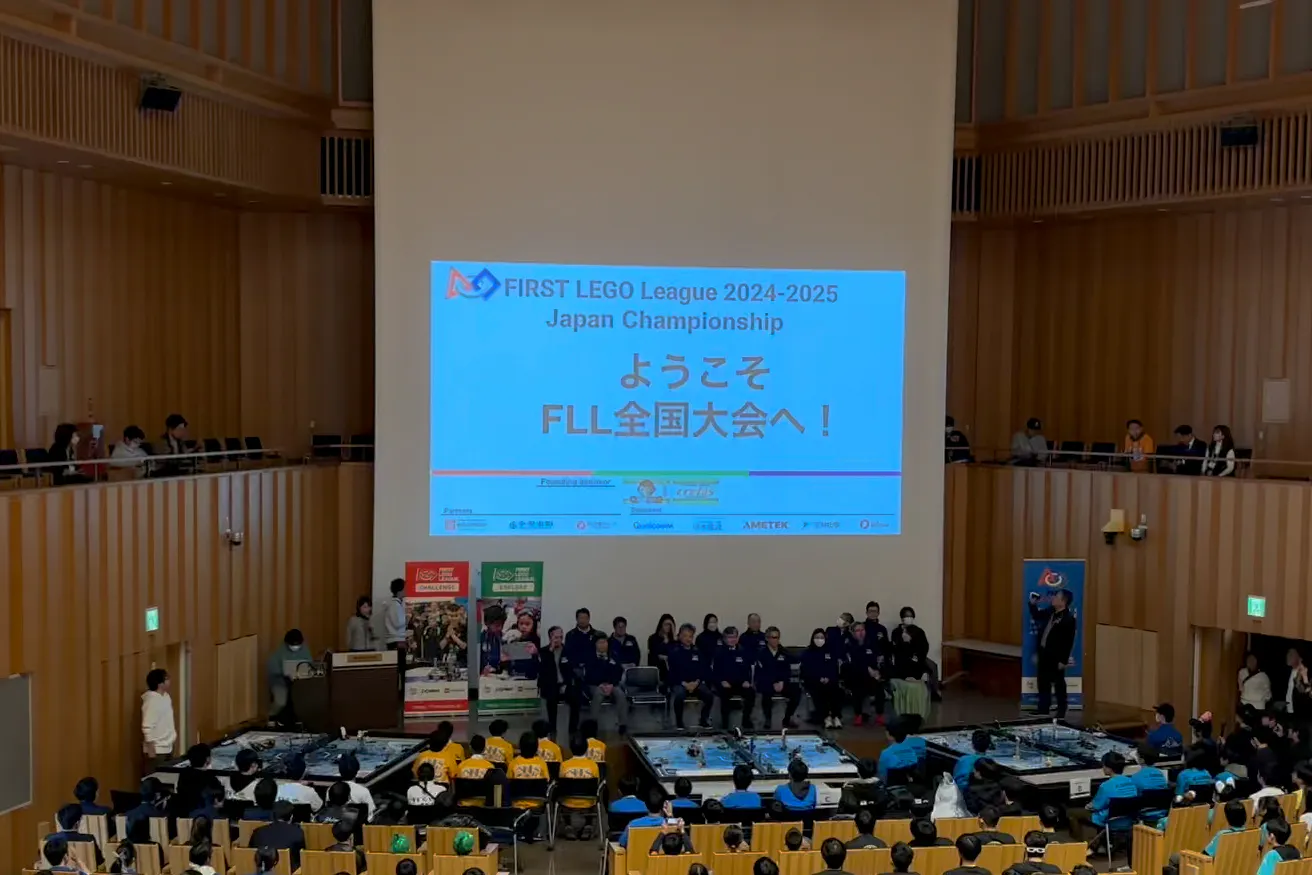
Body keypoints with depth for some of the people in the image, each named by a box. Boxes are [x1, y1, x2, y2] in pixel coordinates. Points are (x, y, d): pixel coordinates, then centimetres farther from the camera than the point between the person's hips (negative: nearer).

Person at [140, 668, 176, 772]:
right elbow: (147, 727, -24)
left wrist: (173, 734, 20)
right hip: (156, 750, -9)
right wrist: (151, 749, -23)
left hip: (167, 748, 9)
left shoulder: (166, 697, 7)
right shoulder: (151, 701, -21)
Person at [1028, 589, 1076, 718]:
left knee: (1059, 685, 7)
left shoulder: (1068, 618, -18)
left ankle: (1061, 713, 19)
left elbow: (1068, 642, -20)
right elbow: (1037, 616, 28)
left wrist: (1063, 660, -20)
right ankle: (1043, 711, 26)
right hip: (1044, 654, 8)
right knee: (1043, 684, 15)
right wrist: (1033, 604, 11)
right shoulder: (1050, 612, 6)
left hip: (1056, 657, -8)